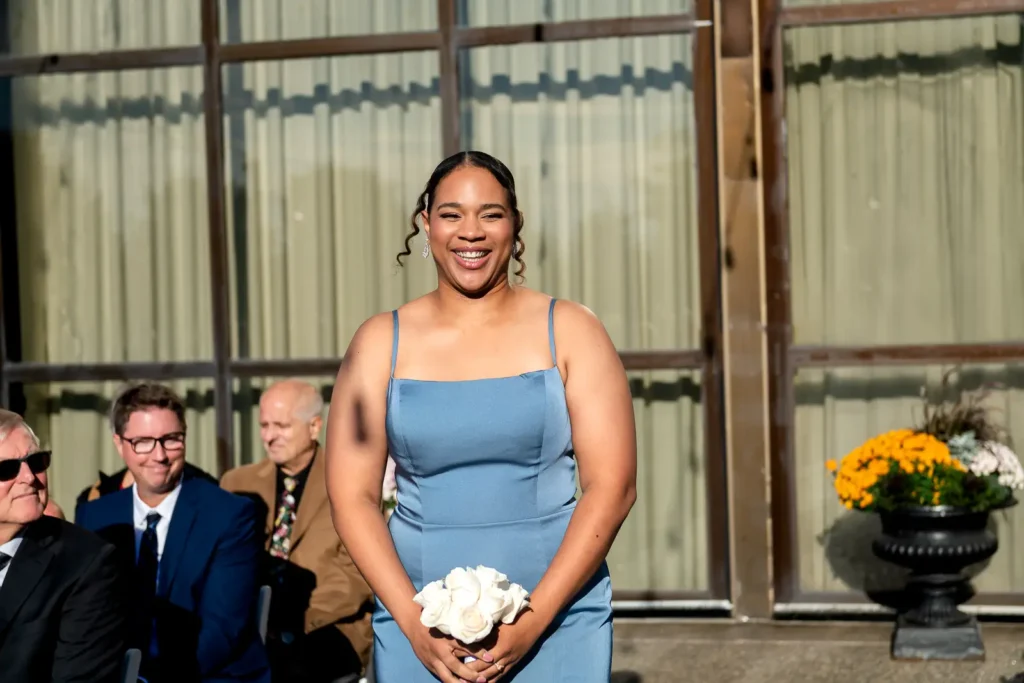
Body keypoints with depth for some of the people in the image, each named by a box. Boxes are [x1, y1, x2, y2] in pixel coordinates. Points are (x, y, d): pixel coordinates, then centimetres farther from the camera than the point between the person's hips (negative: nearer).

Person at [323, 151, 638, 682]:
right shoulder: (380, 342, 4)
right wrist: (413, 622, -11)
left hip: (556, 621, -1)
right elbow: (352, 497, 0)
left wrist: (534, 619, -12)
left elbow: (612, 487, -4)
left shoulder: (570, 332, 1)